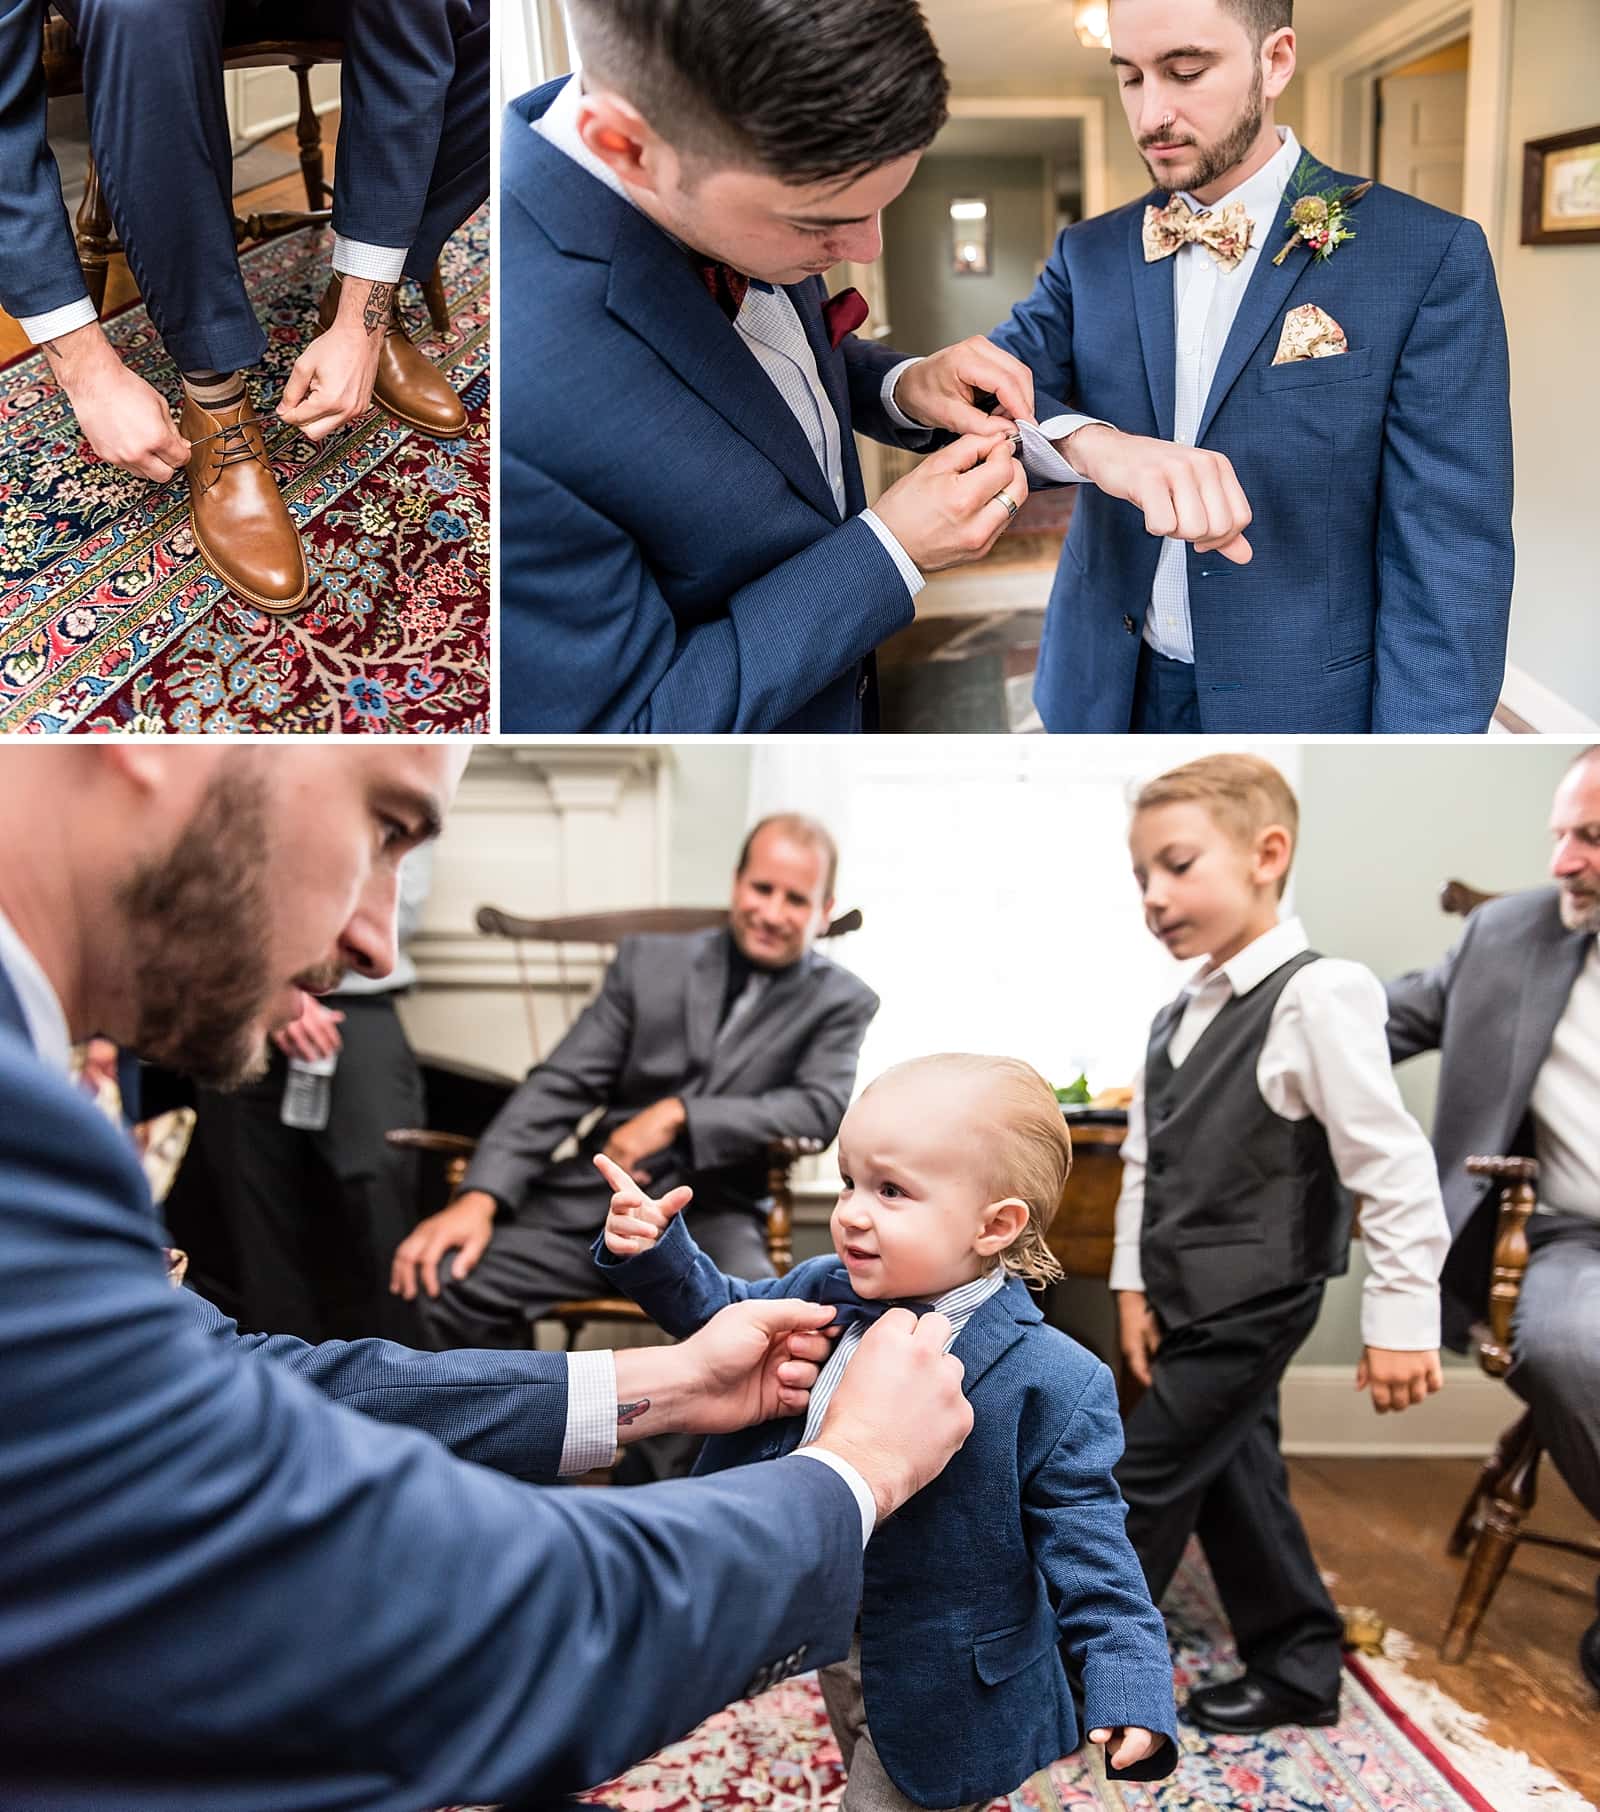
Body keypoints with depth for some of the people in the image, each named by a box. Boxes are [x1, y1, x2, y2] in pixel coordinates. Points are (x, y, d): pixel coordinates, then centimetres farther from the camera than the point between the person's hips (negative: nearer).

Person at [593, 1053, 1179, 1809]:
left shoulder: (1049, 1383, -24)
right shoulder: (827, 1292, -8)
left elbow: (1086, 1541, -19)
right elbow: (725, 1314, 8)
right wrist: (656, 1255, -9)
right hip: (831, 1631, 7)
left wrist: (1126, 1681, -28)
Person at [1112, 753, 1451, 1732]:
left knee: (1147, 1481, 0)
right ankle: (1298, 1671, 30)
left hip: (1249, 1308, -8)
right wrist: (1137, 1285, 9)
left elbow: (1395, 1165, -20)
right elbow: (1145, 1164, 12)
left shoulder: (1316, 997, -19)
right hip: (1190, 1303, 8)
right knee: (1232, 1480, 16)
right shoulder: (1178, 1017, 7)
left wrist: (1402, 1315, -20)